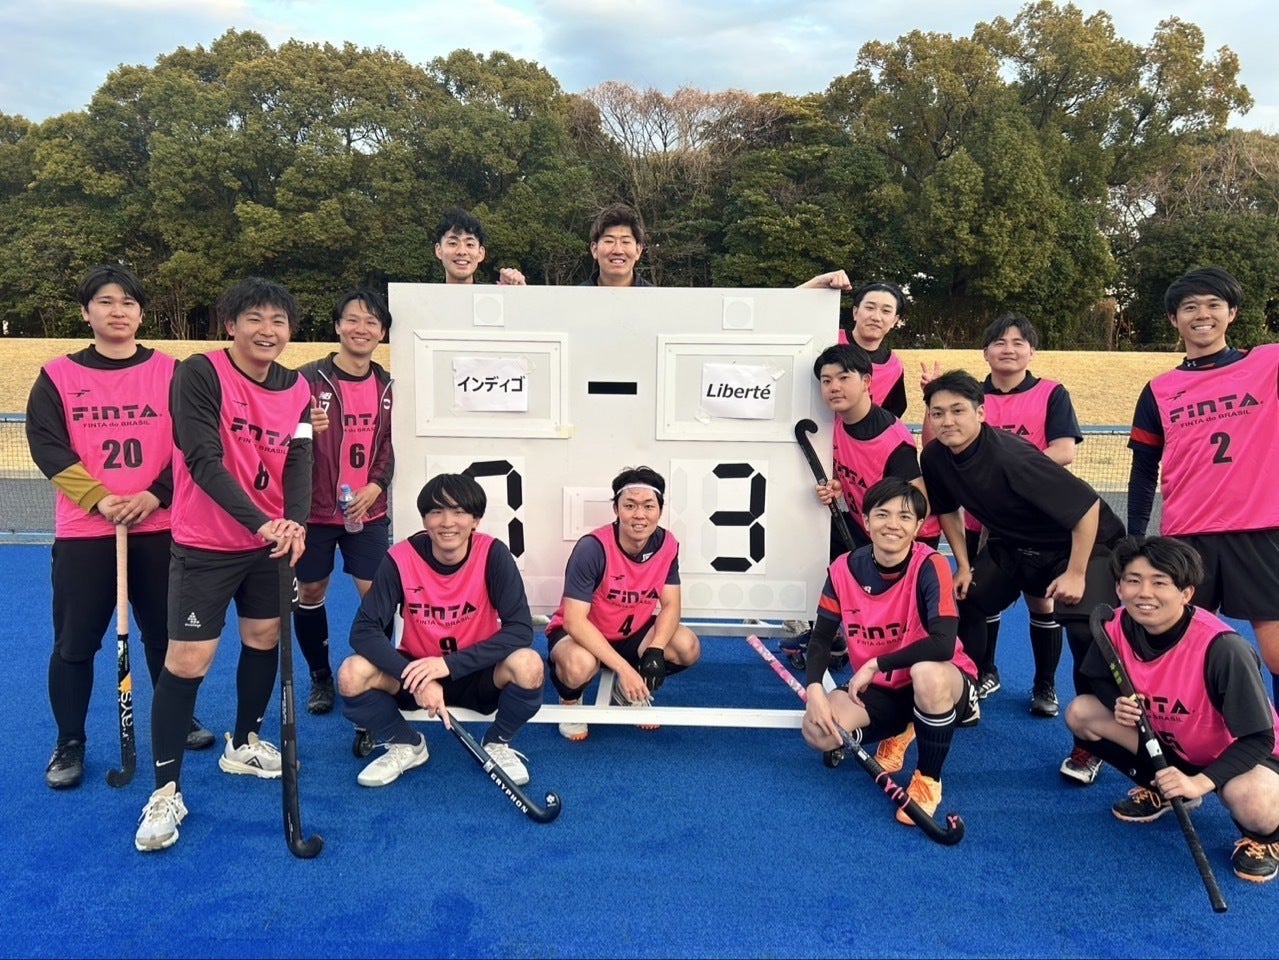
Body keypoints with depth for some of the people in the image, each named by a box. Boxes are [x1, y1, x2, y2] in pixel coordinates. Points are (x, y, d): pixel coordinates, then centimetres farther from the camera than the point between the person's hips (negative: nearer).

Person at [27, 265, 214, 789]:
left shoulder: (170, 371, 3)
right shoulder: (58, 375, 2)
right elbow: (46, 447, -5)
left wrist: (154, 496, -14)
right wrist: (100, 499, -16)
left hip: (159, 528, 1)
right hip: (82, 532, 0)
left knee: (166, 633, 11)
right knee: (75, 643, 5)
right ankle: (69, 744, 23)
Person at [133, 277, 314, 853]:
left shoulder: (296, 389, 1)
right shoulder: (199, 374, -15)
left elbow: (298, 462, -5)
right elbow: (204, 462, -22)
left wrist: (295, 523, -24)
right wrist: (260, 522, -31)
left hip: (272, 542, 6)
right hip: (205, 544, -5)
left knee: (264, 639, 16)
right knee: (187, 661, -5)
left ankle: (244, 744, 39)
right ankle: (166, 791, 9)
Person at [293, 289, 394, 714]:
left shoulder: (385, 384, 4)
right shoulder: (310, 377, -8)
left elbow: (386, 444, 9)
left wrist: (375, 486, -5)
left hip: (367, 511, 2)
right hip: (315, 508, -2)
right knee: (310, 591, 9)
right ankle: (320, 678, 29)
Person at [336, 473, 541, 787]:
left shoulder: (493, 554, -18)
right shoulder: (401, 558, -16)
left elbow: (520, 629, -23)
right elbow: (364, 631, -19)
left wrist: (449, 664, -31)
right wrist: (417, 679, -34)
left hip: (477, 676, -1)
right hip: (416, 670, 1)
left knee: (528, 665, -31)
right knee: (352, 674, -25)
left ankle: (497, 744, 0)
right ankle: (406, 746, 4)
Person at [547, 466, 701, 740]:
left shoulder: (666, 545, -13)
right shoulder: (593, 548, -29)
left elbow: (670, 605, -8)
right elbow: (574, 621, -31)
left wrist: (656, 650, -28)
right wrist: (623, 667, -36)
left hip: (632, 633, 5)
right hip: (580, 634, -5)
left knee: (688, 647, -20)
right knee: (580, 666, -39)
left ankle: (631, 692, 11)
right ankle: (570, 702, 1)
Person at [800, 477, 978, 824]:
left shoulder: (930, 566, -22)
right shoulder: (844, 569, -10)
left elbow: (943, 645, -33)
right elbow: (821, 637, -2)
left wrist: (875, 665, -26)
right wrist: (814, 690, -20)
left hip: (939, 683, -4)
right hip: (878, 689, 4)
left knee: (927, 673, -40)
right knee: (817, 732, -19)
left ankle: (928, 781, -12)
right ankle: (897, 733, 16)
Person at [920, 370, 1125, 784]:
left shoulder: (1012, 458, -34)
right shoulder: (935, 458, -13)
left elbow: (1087, 506, -30)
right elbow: (947, 510, 8)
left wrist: (1075, 574, -25)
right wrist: (964, 566, 3)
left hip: (1082, 543, -7)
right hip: (1012, 544, 7)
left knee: (1086, 628, -24)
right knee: (962, 600, 0)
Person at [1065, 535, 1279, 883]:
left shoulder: (1223, 648, -34)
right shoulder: (1117, 628, -19)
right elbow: (1098, 681, 1)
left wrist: (1200, 782, -37)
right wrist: (1119, 704, -23)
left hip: (1237, 753, -5)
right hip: (1168, 743, 6)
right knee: (1080, 712, -12)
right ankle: (1162, 789, 10)